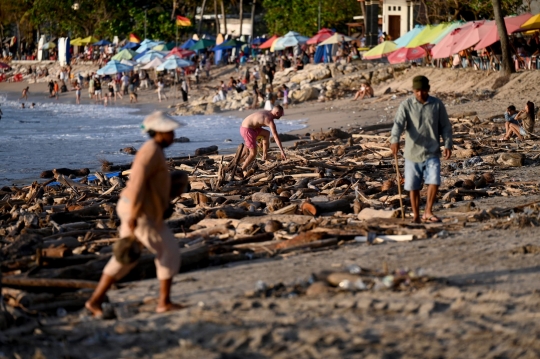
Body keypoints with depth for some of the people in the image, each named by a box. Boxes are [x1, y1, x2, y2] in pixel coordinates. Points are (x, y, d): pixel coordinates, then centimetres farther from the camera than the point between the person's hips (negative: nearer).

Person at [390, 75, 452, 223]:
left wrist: (448, 145, -4)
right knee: (413, 187, 6)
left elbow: (445, 126, 9)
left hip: (432, 154, 0)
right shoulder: (406, 105, -2)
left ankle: (428, 212, 0)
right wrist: (395, 140, -33)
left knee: (434, 182, -15)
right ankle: (416, 216, 19)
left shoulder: (437, 104, 3)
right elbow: (398, 123, -15)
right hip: (412, 154, 0)